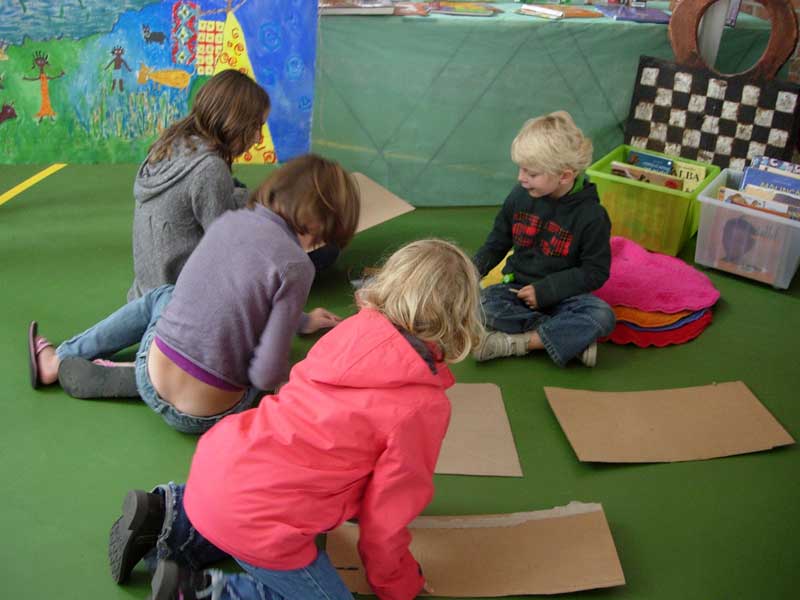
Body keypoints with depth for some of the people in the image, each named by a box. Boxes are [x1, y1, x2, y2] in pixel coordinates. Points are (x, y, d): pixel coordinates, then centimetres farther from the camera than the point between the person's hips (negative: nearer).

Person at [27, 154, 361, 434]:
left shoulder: (229, 220, 0)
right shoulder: (295, 265, -19)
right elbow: (267, 376, -18)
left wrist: (301, 321, 31)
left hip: (153, 383, 4)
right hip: (205, 417, -4)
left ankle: (59, 361, 35)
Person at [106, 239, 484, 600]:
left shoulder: (354, 327, 2)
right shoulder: (423, 406, -15)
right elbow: (386, 514, -6)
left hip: (218, 459, 8)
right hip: (255, 518, -8)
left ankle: (169, 518, 18)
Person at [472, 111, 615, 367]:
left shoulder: (591, 214, -14)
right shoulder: (520, 196, -4)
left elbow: (595, 272, -10)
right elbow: (497, 242, 10)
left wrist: (545, 290, -19)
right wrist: (474, 269, -6)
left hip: (561, 296, -2)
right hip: (517, 287, 3)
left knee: (602, 316, -32)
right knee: (478, 305, -29)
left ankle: (515, 342, -25)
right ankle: (574, 337, -24)